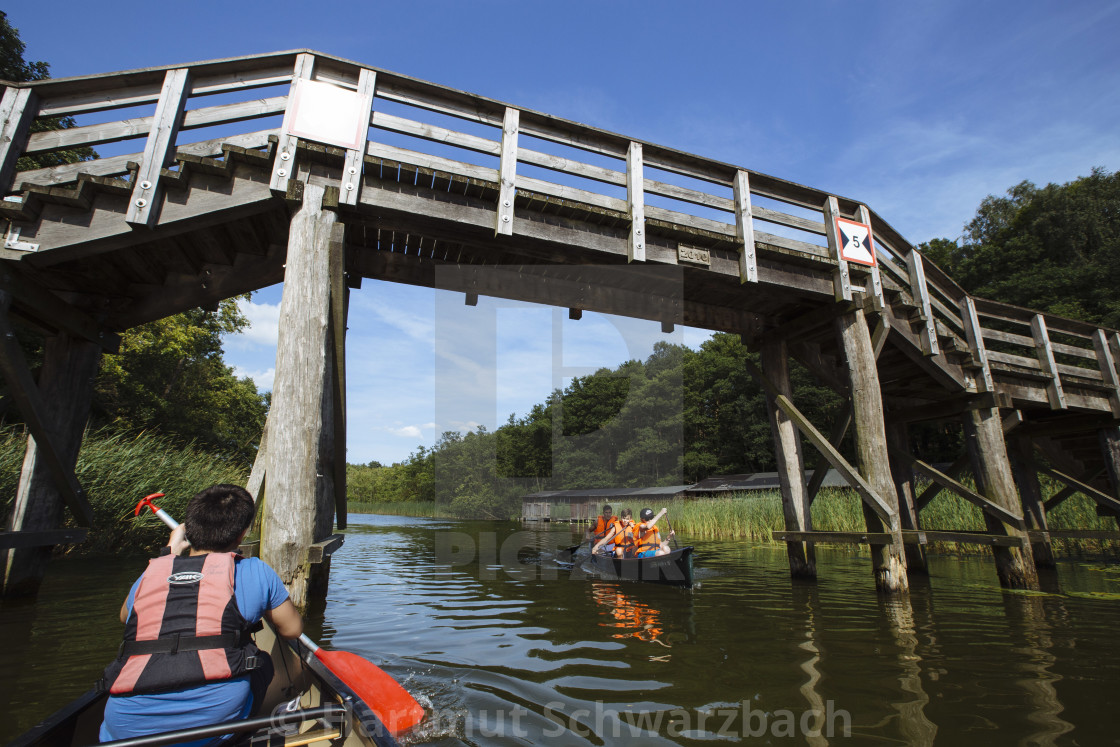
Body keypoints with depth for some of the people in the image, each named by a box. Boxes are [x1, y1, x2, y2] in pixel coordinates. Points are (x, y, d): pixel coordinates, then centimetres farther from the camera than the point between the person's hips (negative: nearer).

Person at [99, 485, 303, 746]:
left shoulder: (151, 572, 13)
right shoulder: (254, 571, 4)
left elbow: (125, 616, 38)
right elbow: (292, 629, 17)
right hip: (216, 715, -3)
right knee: (261, 663, 26)